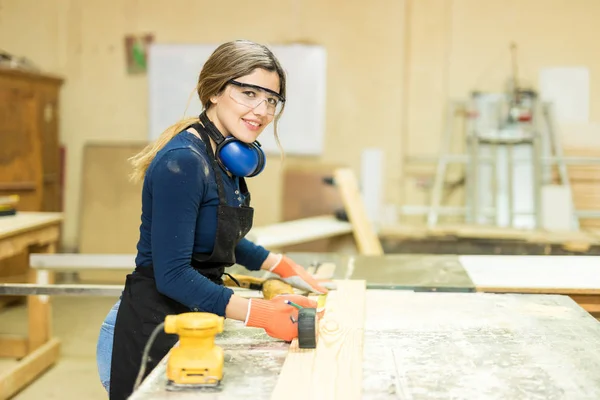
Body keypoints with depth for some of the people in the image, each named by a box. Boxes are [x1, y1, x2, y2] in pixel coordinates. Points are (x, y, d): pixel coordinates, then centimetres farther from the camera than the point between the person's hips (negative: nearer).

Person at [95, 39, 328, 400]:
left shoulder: (230, 156, 4)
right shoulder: (183, 163, -23)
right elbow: (172, 274, -24)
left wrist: (283, 267, 10)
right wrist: (258, 313, -28)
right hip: (150, 333, -9)